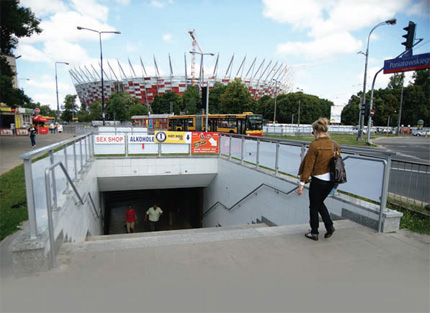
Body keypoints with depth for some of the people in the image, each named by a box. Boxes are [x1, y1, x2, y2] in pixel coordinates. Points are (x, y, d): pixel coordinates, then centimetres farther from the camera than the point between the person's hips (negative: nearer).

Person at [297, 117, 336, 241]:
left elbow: (309, 166, -17)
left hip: (318, 181, -6)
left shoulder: (314, 145, -17)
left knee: (314, 207, 12)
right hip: (330, 180, 6)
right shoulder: (334, 144, 0)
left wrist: (302, 183, -13)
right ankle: (329, 226, 20)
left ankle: (314, 233, 25)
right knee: (320, 203, 27)